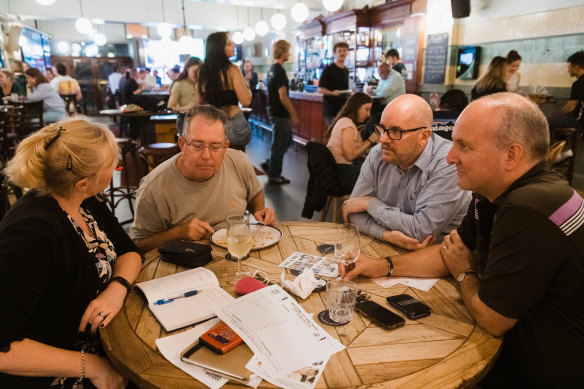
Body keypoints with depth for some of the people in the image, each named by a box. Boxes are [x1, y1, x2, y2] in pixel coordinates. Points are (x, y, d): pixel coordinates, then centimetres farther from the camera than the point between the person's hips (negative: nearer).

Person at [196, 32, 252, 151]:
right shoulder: (232, 70, -11)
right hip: (233, 123, -5)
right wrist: (246, 85, 5)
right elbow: (246, 101, -13)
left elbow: (201, 101, 12)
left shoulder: (201, 71, 5)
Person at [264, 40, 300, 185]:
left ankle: (269, 164, 24)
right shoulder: (280, 71, -18)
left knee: (287, 140, 20)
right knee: (279, 144, 0)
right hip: (280, 113, -10)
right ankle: (274, 176, 10)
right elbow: (283, 97, -22)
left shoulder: (272, 69, 12)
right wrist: (293, 115, -16)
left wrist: (291, 112, 22)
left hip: (274, 110, 10)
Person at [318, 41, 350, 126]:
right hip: (331, 110, -6)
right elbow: (320, 89, -8)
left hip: (343, 109, 7)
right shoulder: (329, 69, -5)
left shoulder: (346, 70, 17)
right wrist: (332, 93, -24)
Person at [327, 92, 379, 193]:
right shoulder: (347, 122, -10)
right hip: (342, 172, -10)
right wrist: (369, 141, -7)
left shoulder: (345, 121, 19)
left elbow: (357, 152, 11)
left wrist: (374, 140, 3)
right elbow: (350, 155, -18)